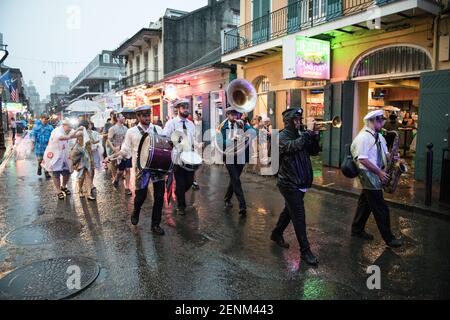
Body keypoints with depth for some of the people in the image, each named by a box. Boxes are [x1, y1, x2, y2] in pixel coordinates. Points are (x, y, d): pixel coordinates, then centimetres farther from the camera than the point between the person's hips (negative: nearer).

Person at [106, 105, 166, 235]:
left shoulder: (158, 129, 8)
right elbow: (125, 150, 4)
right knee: (141, 194, 1)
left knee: (159, 195, 2)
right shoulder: (131, 132, 2)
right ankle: (136, 212, 38)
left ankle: (155, 224, 18)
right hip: (141, 167, -2)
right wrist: (113, 156, -11)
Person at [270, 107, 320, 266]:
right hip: (289, 183, -8)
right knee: (299, 216, -6)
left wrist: (314, 137, -8)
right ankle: (305, 251, 2)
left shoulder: (300, 135, 10)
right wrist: (306, 135, -21)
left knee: (289, 211, 20)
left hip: (300, 182, 8)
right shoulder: (283, 136, -10)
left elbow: (314, 152, 7)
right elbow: (292, 147, -31)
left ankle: (276, 234, 40)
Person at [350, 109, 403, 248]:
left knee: (365, 204, 16)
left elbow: (384, 154, 19)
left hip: (375, 175, 9)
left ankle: (357, 230, 27)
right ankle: (388, 238, 9)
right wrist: (379, 172, -20)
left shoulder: (379, 136, 12)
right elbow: (362, 159, -23)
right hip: (369, 176, -9)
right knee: (381, 208, -2)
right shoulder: (363, 137, -18)